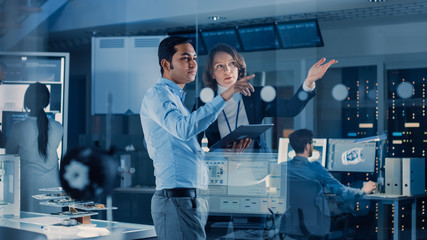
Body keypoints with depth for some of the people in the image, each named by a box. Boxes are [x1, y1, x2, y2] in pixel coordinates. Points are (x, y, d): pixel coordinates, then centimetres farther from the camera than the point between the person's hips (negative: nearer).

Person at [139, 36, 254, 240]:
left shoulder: (181, 99, 23)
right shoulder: (157, 95, -7)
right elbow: (184, 128, -27)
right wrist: (224, 96, -31)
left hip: (195, 199, 10)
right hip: (177, 199, -10)